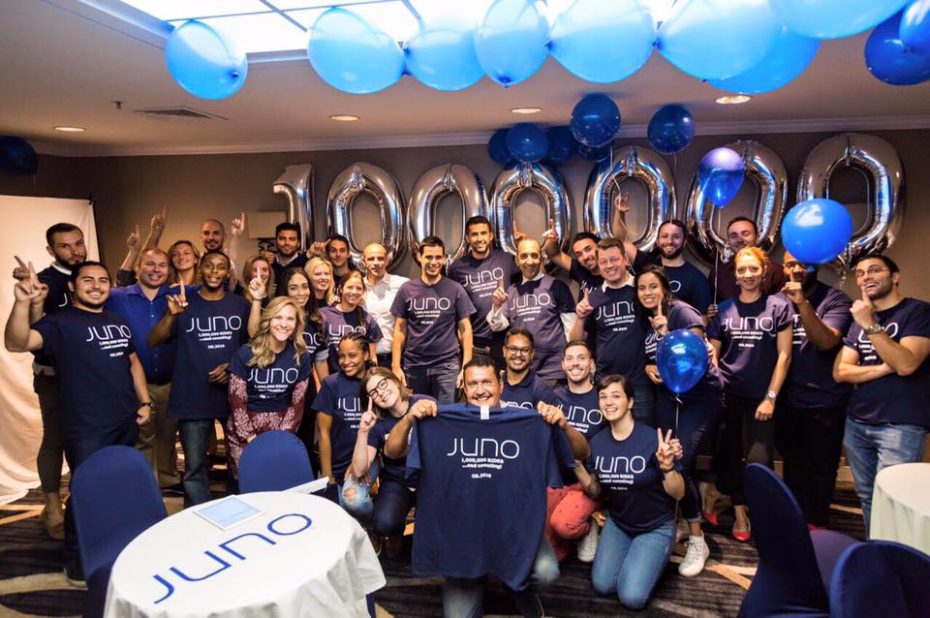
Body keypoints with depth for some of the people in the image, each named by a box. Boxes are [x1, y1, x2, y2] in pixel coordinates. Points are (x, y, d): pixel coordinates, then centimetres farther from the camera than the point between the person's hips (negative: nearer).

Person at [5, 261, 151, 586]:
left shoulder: (118, 322, 12)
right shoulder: (60, 321, -9)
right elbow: (17, 343, -26)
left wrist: (144, 401, 12)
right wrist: (23, 303, -43)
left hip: (126, 422, 7)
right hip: (87, 428, -6)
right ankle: (76, 560, 21)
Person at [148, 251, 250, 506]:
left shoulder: (240, 305, 6)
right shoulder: (184, 303, 2)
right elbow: (153, 341, -6)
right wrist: (171, 315, -23)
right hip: (193, 397, -2)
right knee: (195, 467, 1)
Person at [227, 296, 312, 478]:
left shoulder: (301, 357, -1)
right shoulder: (245, 354, -8)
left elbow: (297, 403, 3)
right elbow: (237, 402, -7)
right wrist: (251, 438, -10)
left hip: (281, 432, 2)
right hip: (243, 435, -2)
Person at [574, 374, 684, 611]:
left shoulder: (652, 438, -22)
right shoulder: (597, 442, -7)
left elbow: (678, 494, -18)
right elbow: (595, 491, 1)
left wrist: (667, 467, -38)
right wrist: (577, 466, -16)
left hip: (656, 527, -4)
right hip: (617, 523, 4)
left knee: (632, 597, -13)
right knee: (602, 586, -8)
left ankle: (652, 555, 16)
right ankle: (630, 552, 20)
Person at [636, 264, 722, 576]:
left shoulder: (682, 312, -13)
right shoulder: (646, 320, 7)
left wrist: (666, 333, -24)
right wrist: (648, 368, -3)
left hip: (701, 397, -6)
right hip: (668, 398, 7)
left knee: (678, 464, -19)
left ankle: (697, 541, -4)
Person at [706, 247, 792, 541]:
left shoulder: (778, 307, -1)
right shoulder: (723, 309, 5)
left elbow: (784, 355, -2)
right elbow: (712, 355, 9)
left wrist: (771, 397, -7)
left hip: (762, 395, -2)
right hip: (728, 394, 3)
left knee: (759, 461, -9)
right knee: (730, 455, 10)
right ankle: (740, 513, 26)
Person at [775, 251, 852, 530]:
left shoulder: (835, 299, -9)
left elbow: (826, 341, -25)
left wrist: (803, 304, -37)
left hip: (825, 401, -4)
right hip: (788, 400, 4)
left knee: (821, 468, 8)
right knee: (793, 465, 17)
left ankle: (816, 524, 25)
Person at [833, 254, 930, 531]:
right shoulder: (859, 318, 13)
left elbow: (905, 364, -19)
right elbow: (840, 371, 3)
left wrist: (871, 325, -20)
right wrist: (884, 368, -11)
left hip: (901, 425, -6)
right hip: (856, 423, 6)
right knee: (866, 496, 13)